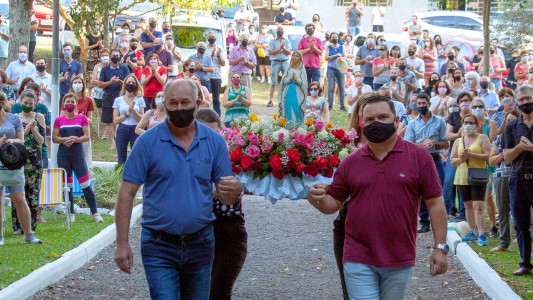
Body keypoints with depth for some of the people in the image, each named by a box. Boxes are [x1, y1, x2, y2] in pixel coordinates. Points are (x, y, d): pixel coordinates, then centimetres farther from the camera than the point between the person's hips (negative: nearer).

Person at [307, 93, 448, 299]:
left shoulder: (419, 157, -1)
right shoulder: (350, 162, 5)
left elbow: (435, 203, 0)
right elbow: (334, 203, 12)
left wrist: (440, 247, -5)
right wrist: (318, 200, -12)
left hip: (400, 260, 0)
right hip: (358, 260, 1)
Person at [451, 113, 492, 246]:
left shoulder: (482, 138, 1)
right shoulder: (458, 141, 14)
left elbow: (488, 155, -11)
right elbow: (452, 160, 12)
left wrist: (471, 155, -17)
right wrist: (461, 159, -10)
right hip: (462, 177, 5)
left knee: (478, 206, -14)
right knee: (468, 206, 11)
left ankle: (481, 235, -17)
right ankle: (473, 232, 21)